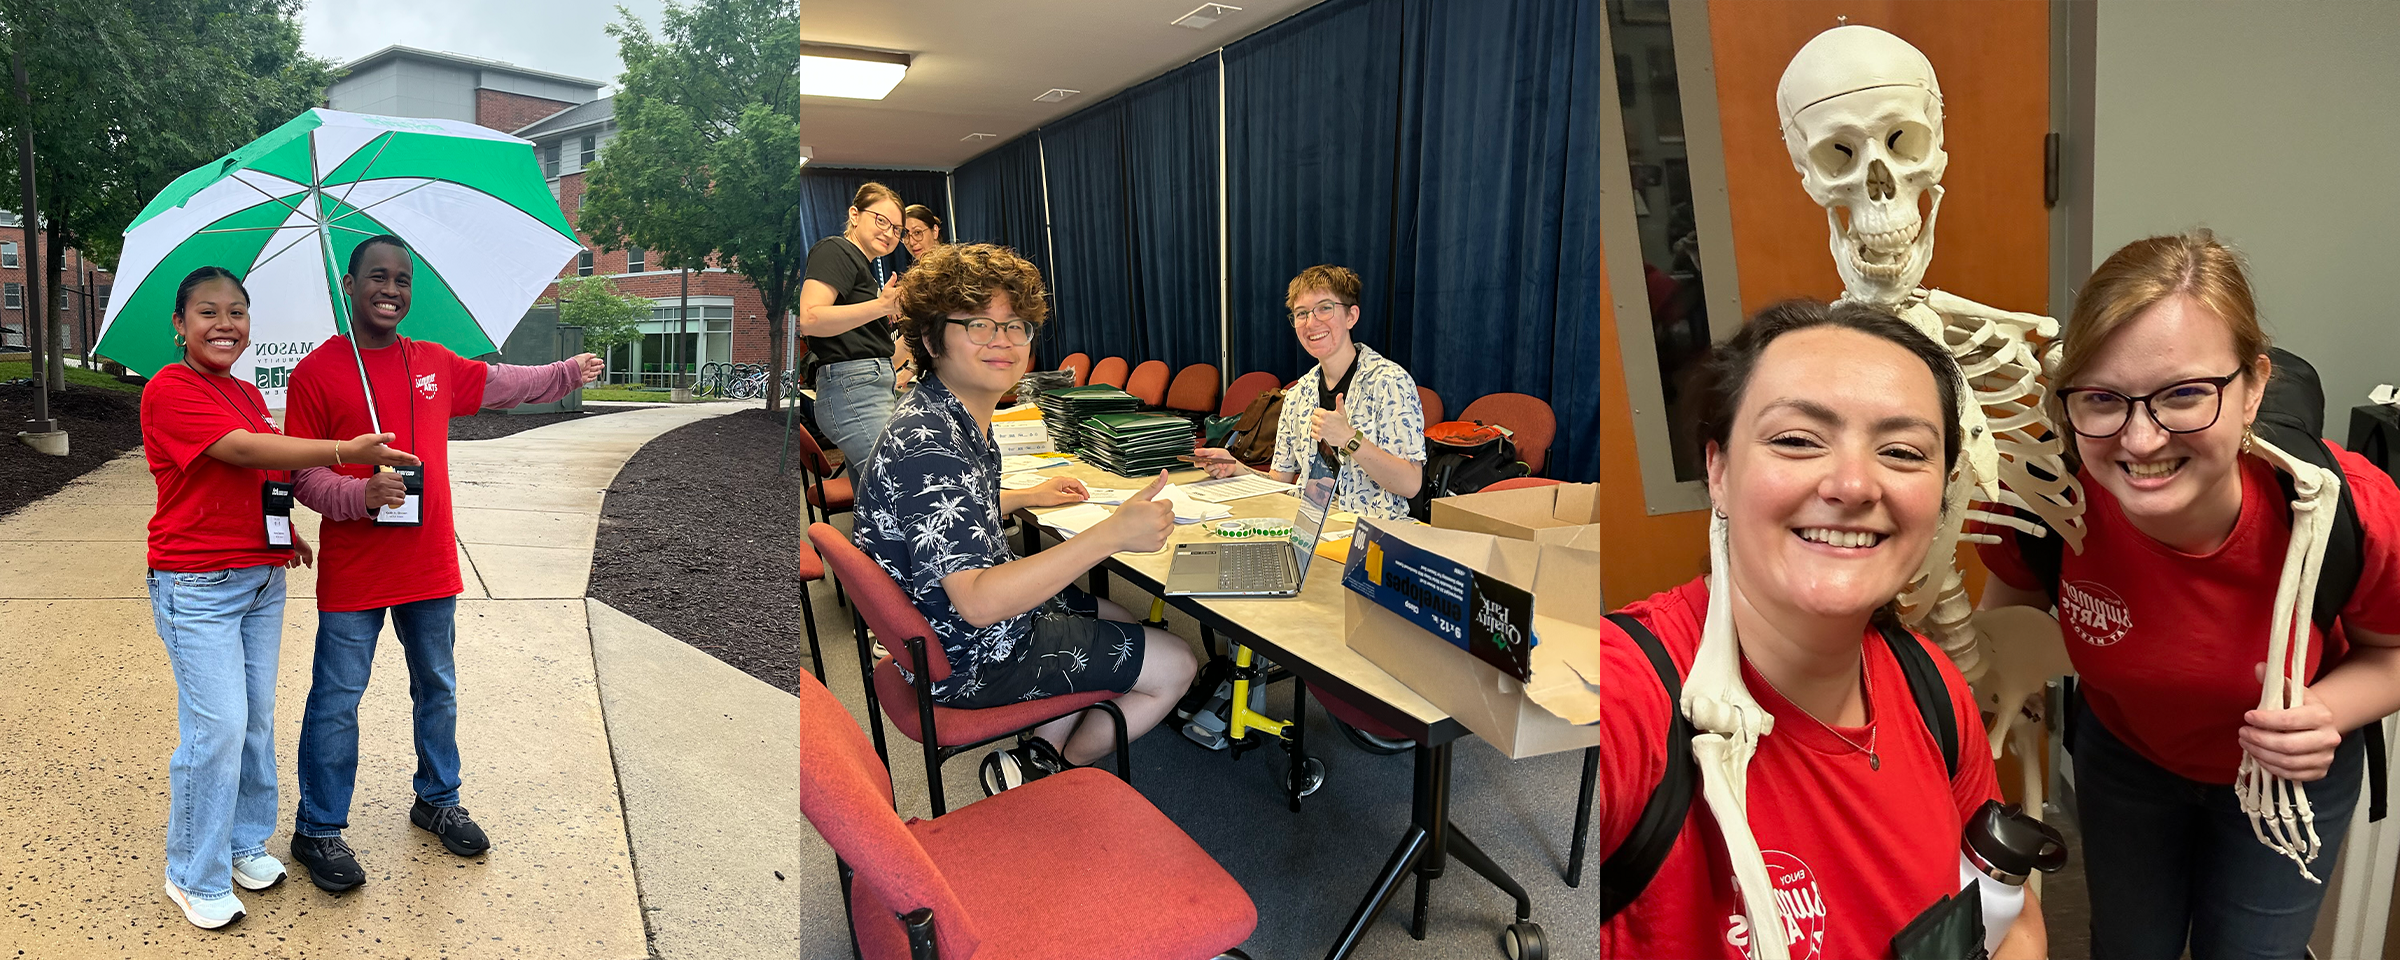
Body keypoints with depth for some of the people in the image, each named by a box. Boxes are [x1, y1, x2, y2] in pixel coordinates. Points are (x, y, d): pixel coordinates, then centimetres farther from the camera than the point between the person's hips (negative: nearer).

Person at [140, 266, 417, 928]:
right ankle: (195, 878, 10)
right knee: (217, 728, -6)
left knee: (258, 717, 13)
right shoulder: (169, 390, -11)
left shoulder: (249, 395, 14)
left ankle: (246, 842, 28)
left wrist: (287, 532, 14)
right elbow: (241, 450, -25)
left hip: (263, 577, 8)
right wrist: (347, 451, -30)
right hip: (198, 586, -7)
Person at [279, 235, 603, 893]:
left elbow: (497, 383, 26)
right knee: (337, 701, 4)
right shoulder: (316, 372, -7)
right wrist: (361, 494, -25)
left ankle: (438, 801, 35)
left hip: (429, 566, 5)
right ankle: (318, 832, 20)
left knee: (438, 690, 17)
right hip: (353, 573, -5)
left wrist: (566, 373, 27)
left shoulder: (435, 364, 7)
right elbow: (301, 473, -9)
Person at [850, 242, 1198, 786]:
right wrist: (1112, 535, -45)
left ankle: (1042, 754, 24)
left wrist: (1025, 498, 20)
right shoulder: (927, 446, -32)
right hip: (971, 659, -10)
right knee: (1175, 665, 2)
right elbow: (977, 602, -40)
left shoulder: (951, 415, 1)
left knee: (1124, 628, 26)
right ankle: (1051, 777, 19)